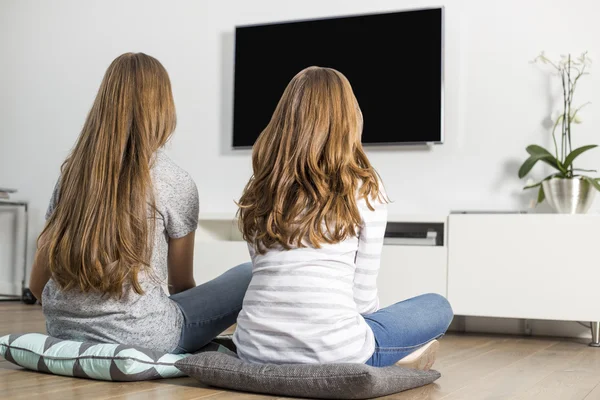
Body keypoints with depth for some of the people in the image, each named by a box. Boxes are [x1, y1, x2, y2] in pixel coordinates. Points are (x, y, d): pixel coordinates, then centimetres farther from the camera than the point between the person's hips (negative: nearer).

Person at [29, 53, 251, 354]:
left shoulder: (71, 172, 3)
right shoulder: (175, 182, -9)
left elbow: (37, 284, 6)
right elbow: (181, 285, 5)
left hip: (62, 333, 6)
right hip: (138, 339, -6)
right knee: (250, 278, 5)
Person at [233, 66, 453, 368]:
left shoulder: (259, 190, 9)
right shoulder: (365, 190, -3)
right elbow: (363, 296, 1)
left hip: (255, 350, 4)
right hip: (330, 352, -3)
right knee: (438, 308, 20)